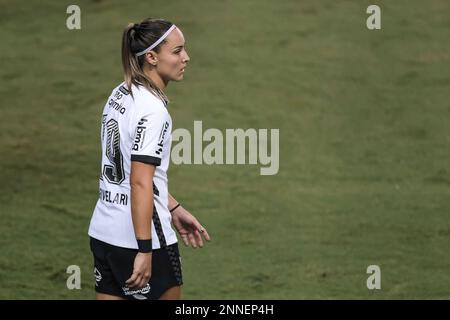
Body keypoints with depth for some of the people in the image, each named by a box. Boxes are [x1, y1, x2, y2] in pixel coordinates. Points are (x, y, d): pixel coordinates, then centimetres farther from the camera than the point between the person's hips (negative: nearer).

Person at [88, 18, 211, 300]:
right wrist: (144, 251, -23)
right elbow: (140, 184, -23)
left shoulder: (120, 95, 9)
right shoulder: (152, 110, -19)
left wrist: (174, 210, 24)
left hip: (103, 232, 8)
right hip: (141, 237, -8)